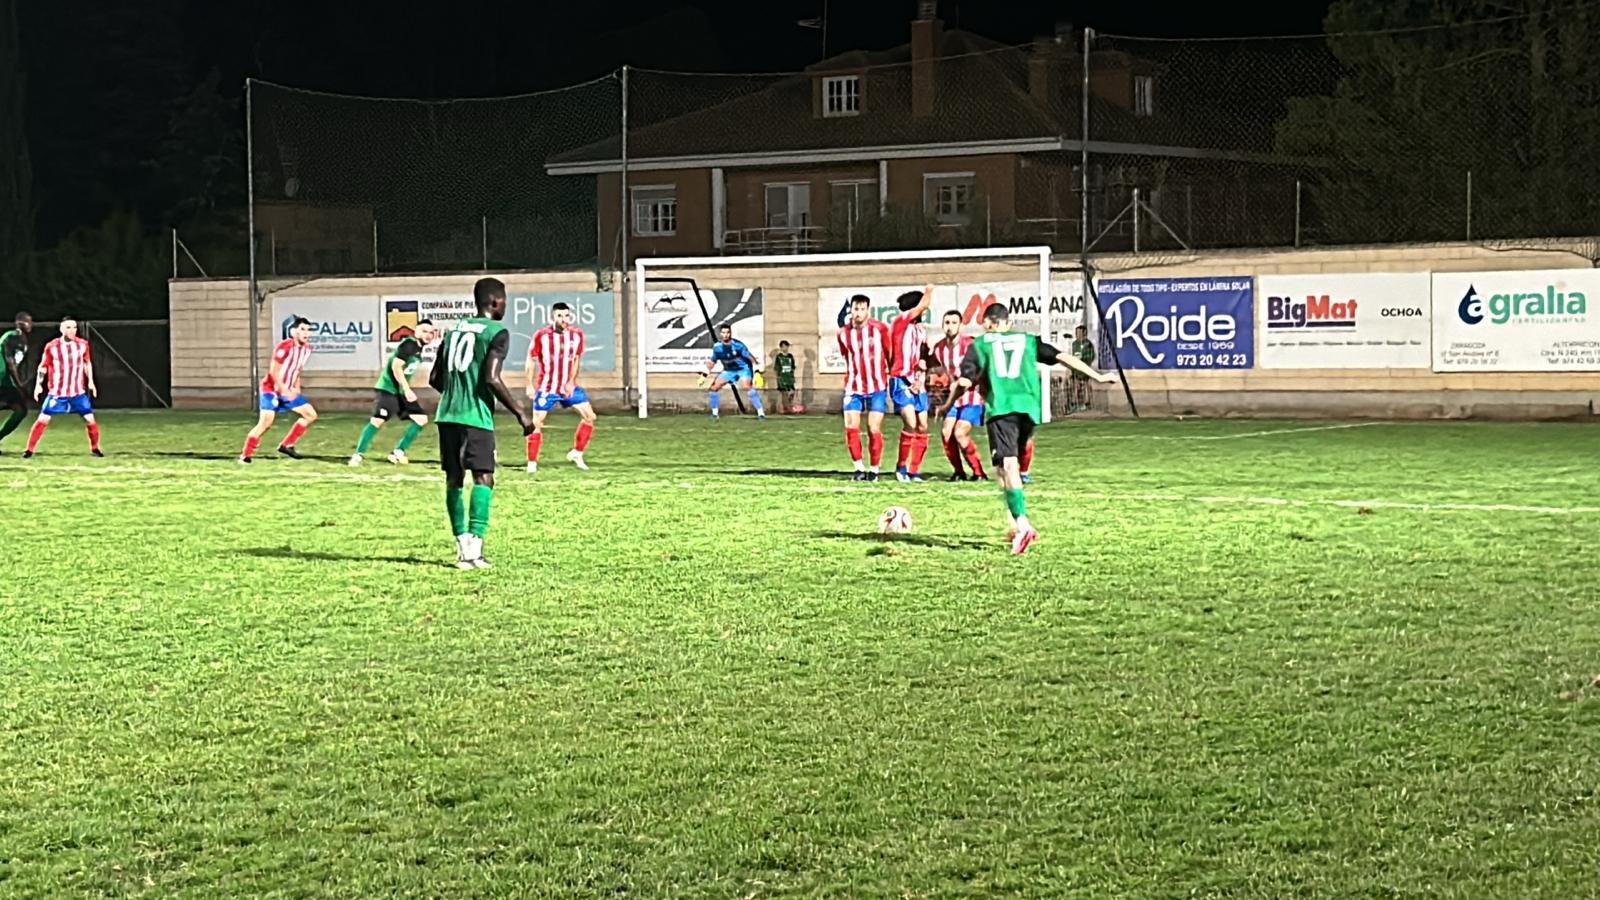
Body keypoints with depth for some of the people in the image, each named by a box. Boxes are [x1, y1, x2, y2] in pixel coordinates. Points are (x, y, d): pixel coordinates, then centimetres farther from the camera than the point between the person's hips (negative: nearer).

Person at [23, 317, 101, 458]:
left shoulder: (83, 344, -2)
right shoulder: (51, 347, -10)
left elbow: (87, 363, 14)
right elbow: (43, 366, 1)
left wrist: (91, 382, 9)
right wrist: (38, 385, -6)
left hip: (78, 392, 2)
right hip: (57, 392, -2)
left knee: (90, 419, -3)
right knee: (43, 419, -7)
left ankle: (95, 449, 16)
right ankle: (29, 450, 2)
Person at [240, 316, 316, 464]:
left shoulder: (306, 349, 4)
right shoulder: (284, 347, -21)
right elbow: (274, 371, -22)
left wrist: (296, 389, 8)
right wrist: (284, 391, -24)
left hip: (288, 391, 8)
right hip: (271, 389, -8)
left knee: (311, 415, 4)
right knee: (266, 422, -19)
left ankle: (286, 445, 9)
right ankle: (245, 455, -7)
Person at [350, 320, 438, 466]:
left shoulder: (419, 346, 11)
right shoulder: (409, 344, -17)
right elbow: (396, 367, -24)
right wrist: (407, 389, -25)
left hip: (401, 391, 9)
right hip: (387, 389, -9)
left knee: (421, 418, 3)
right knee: (378, 421, -16)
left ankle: (397, 452, 8)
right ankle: (357, 455, -8)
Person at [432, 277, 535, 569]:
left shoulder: (454, 329, 16)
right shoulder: (497, 333, -4)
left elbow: (435, 377, 17)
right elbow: (492, 379, -15)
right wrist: (520, 413, -7)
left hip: (446, 415, 6)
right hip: (476, 417, -6)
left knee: (454, 479, 9)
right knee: (483, 478, -4)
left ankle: (463, 549, 10)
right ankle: (474, 547, -16)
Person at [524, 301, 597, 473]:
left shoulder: (576, 334, -3)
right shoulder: (541, 335, -14)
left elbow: (576, 360, 7)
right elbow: (531, 360, -5)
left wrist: (571, 383, -4)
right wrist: (530, 386, -8)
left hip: (568, 386, 4)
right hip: (546, 387, -4)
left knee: (589, 416, -3)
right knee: (537, 424, -5)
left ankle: (576, 453, 11)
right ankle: (532, 463, 7)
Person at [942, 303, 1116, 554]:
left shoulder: (980, 344, 14)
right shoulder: (1027, 340, 23)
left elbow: (965, 380, 6)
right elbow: (1062, 357, 16)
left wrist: (948, 404, 23)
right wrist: (1097, 376, 18)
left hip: (1000, 409, -4)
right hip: (1028, 408, 4)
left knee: (1007, 465, -14)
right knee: (1011, 465, 19)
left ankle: (1022, 523, -32)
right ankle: (1015, 525, 15)